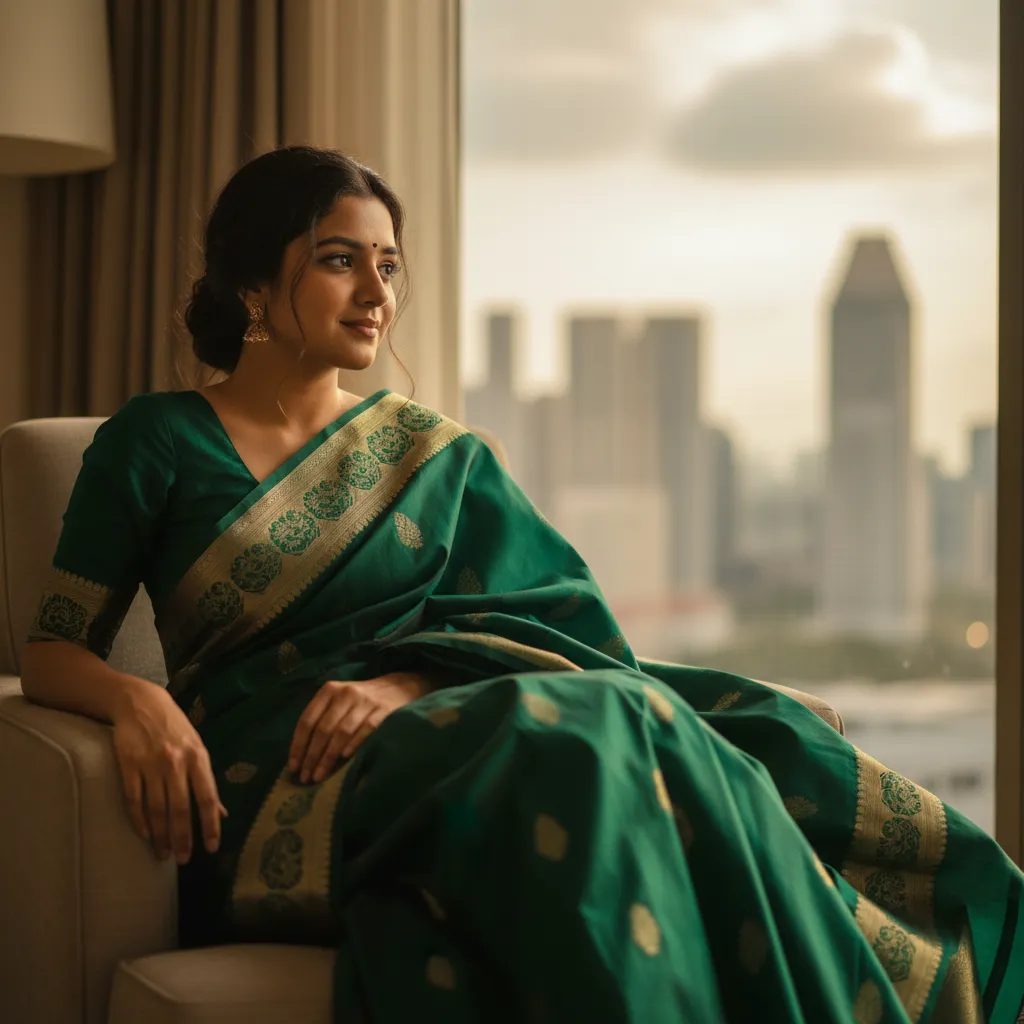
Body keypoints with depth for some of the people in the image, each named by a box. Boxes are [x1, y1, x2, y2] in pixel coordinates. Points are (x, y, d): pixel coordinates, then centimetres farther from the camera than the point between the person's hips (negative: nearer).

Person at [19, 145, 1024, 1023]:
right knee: (564, 741, -33)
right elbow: (49, 650, 7)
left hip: (434, 731, 4)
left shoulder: (434, 453, 20)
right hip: (277, 791, -3)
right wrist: (139, 703, -16)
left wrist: (408, 682, -12)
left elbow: (553, 620, 8)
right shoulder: (157, 442, 11)